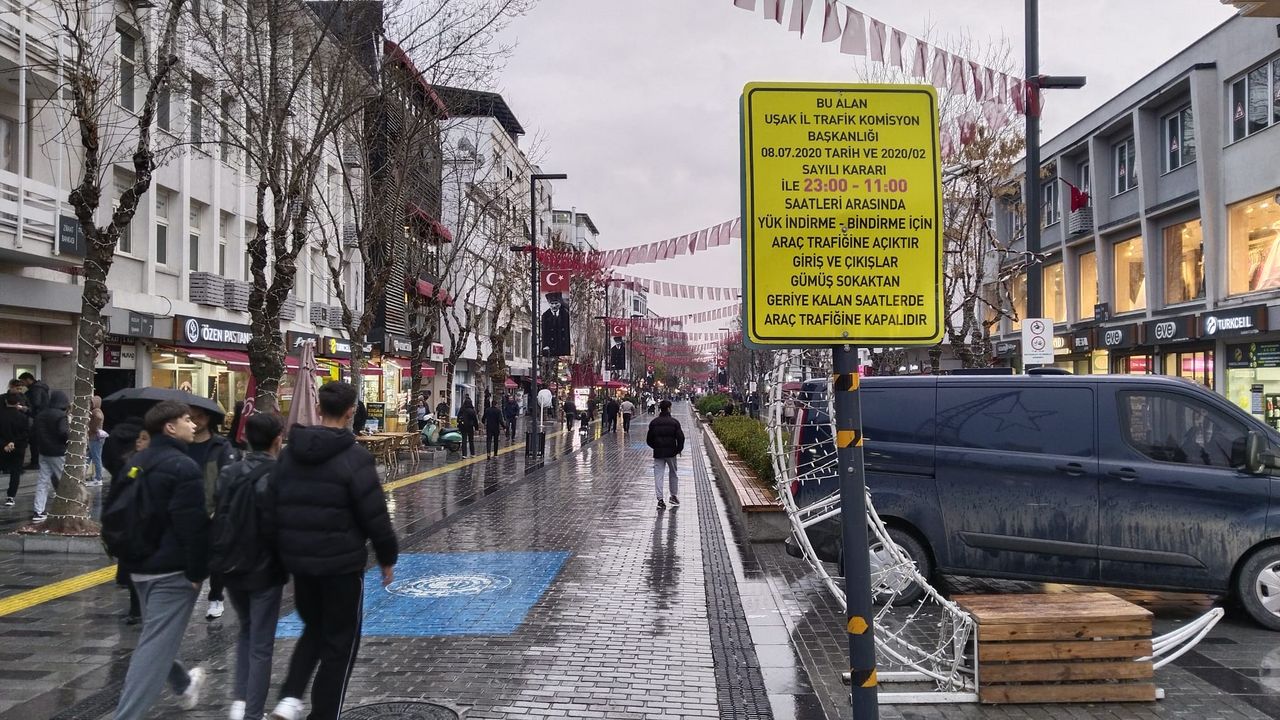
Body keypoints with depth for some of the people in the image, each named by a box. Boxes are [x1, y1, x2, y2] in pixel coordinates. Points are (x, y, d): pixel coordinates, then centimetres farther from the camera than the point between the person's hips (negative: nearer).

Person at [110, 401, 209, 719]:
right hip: (173, 570, -9)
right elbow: (193, 525, -23)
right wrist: (197, 571, -16)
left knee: (157, 636, 24)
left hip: (140, 565, 9)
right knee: (156, 646, -7)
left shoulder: (135, 463, 10)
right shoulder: (183, 467, -18)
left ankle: (183, 684, 44)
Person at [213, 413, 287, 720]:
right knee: (261, 645, 5)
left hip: (232, 568, 5)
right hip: (265, 570, -5)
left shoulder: (228, 473, 0)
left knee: (246, 631, 24)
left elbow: (218, 519, 4)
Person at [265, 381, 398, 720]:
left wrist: (282, 550, 18)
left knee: (314, 628, 24)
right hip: (342, 562, -6)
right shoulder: (354, 457, -15)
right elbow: (375, 516, -13)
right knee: (340, 641, 8)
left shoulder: (289, 454, 4)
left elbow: (271, 510, 8)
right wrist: (388, 558, 0)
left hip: (299, 560, 6)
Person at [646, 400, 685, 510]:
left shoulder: (654, 422, 1)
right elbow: (681, 437, -9)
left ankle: (660, 499, -6)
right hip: (671, 452, -1)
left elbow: (649, 440, 5)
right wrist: (679, 449, 7)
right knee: (673, 474, 17)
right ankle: (674, 496, 22)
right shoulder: (674, 422, -6)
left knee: (658, 475, 1)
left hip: (658, 453, 1)